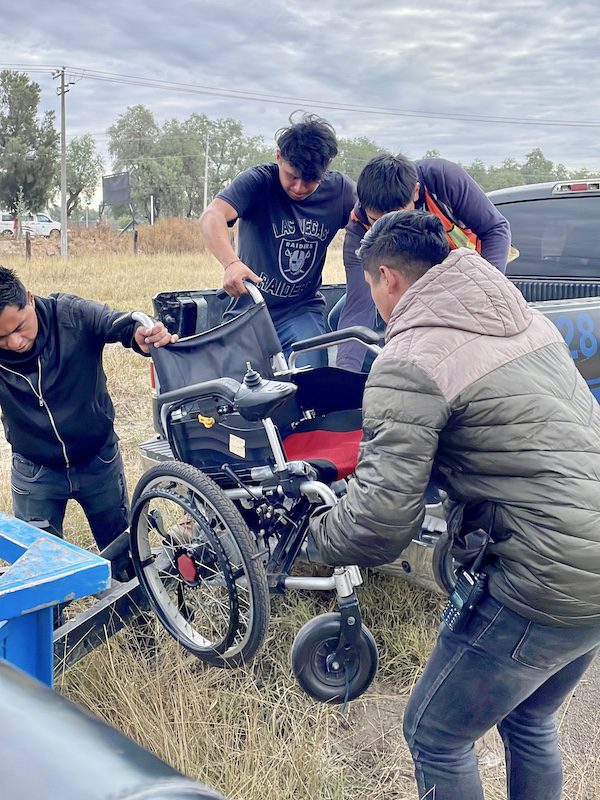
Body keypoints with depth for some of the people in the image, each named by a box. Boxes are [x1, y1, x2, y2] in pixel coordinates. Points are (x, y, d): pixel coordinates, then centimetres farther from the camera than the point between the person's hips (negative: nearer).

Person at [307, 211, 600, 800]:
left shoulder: (408, 364, -16)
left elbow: (381, 520, -19)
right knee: (529, 723, 28)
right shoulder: (522, 316, 9)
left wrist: (318, 533, 2)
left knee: (434, 736, 14)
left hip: (548, 588, -8)